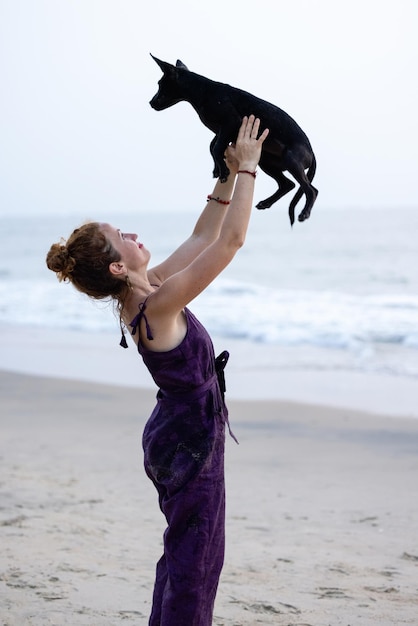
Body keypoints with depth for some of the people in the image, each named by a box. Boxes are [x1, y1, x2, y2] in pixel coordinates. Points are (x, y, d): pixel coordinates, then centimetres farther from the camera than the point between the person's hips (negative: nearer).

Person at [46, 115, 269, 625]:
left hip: (179, 433, 10)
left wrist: (231, 175, 7)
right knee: (196, 554, -2)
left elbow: (204, 236, 11)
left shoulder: (146, 292, 0)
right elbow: (230, 240, -27)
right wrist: (246, 168, -19)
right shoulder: (158, 305, -27)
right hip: (190, 437, -10)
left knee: (186, 551, 19)